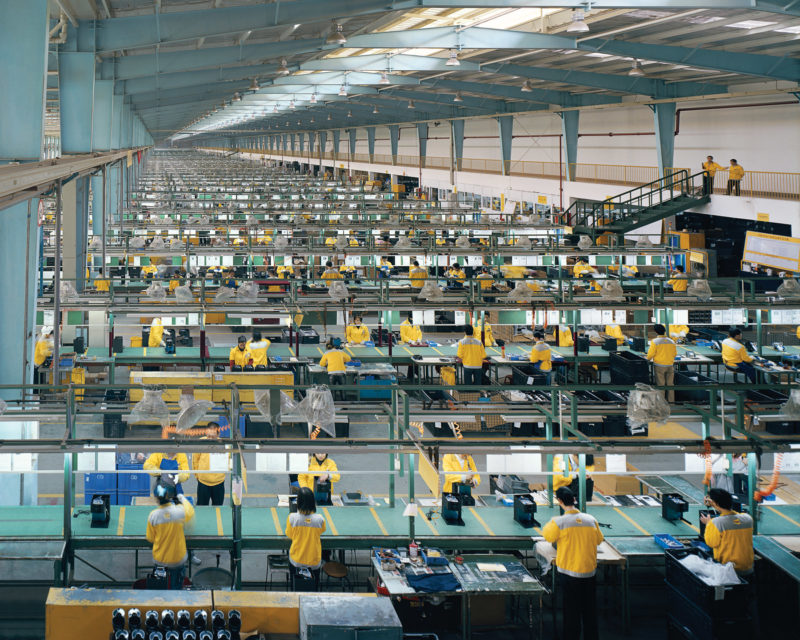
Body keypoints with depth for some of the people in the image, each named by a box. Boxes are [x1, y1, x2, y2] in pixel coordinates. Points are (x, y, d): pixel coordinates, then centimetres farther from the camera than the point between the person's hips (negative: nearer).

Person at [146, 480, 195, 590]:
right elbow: (191, 512, 4)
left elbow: (150, 538, -5)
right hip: (177, 559, -1)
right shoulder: (179, 511, -23)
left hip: (159, 559, 1)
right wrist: (183, 499, 19)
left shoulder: (153, 515, -20)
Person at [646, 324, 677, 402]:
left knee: (660, 384, 0)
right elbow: (675, 353, 13)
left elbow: (651, 354, -10)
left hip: (659, 366, -4)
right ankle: (671, 401, 12)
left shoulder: (655, 341, -9)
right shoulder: (671, 341, 6)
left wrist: (647, 358, 10)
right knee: (670, 384, 9)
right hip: (670, 366, 4)